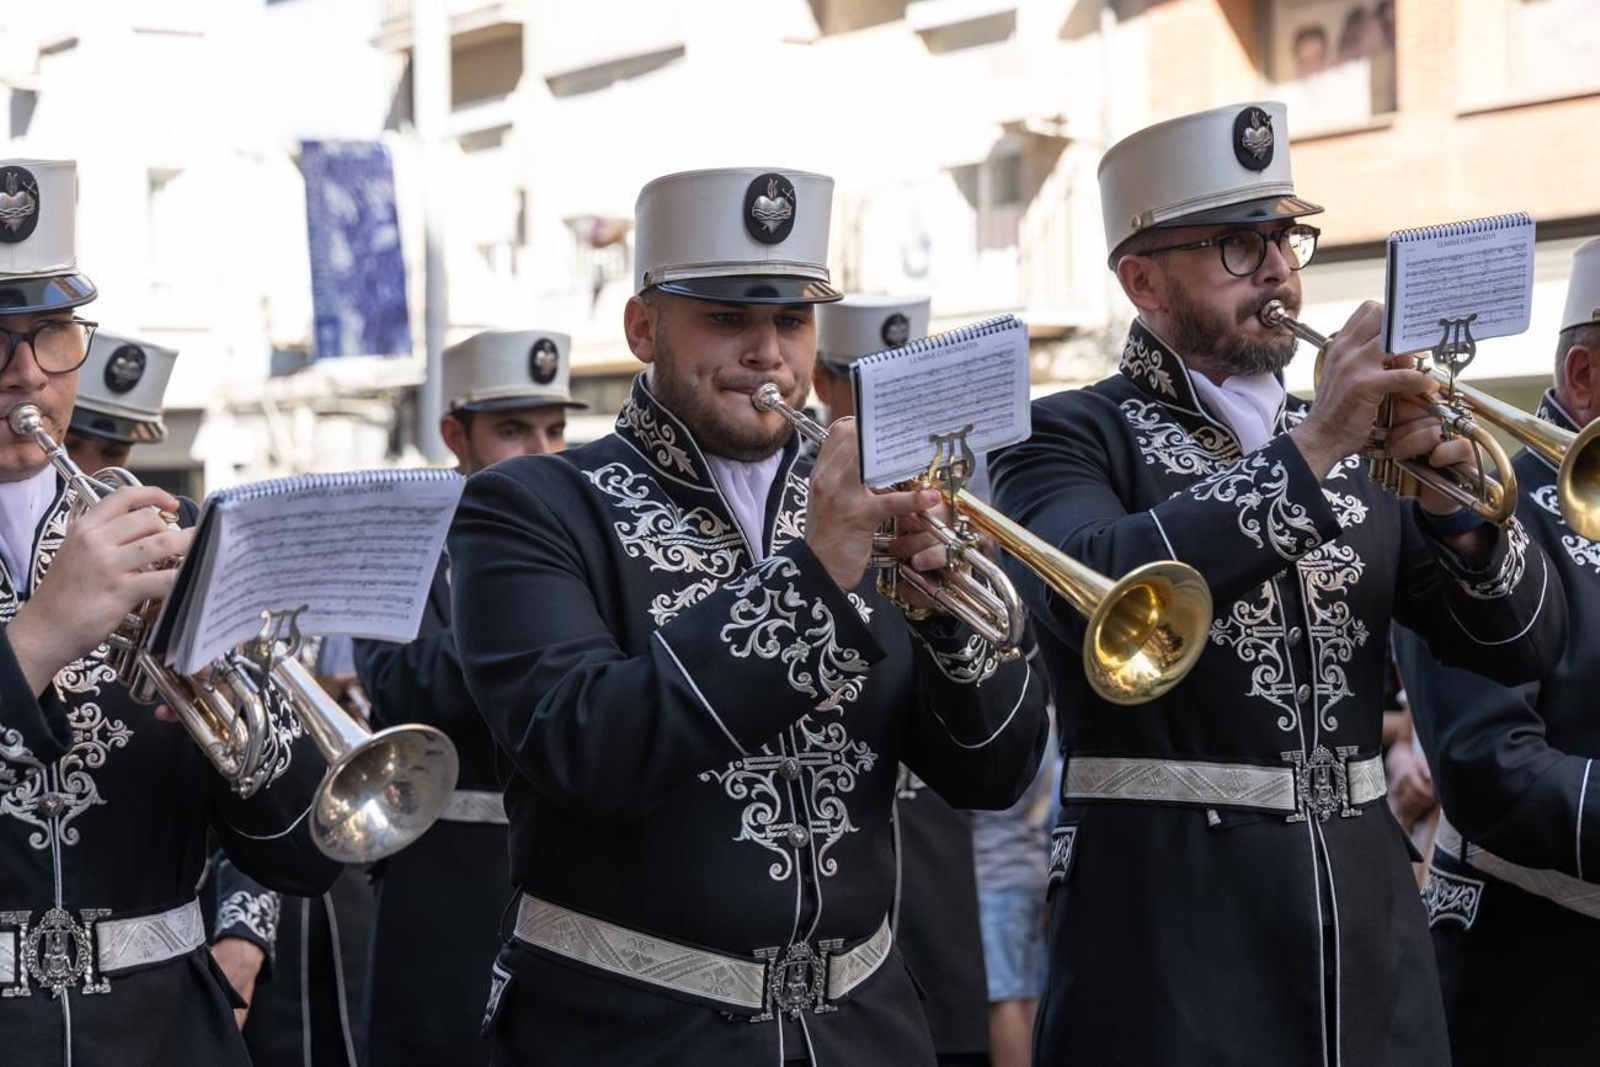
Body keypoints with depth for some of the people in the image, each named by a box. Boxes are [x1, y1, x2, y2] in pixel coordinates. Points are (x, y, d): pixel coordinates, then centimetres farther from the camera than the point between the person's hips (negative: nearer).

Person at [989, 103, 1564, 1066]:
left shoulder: (1362, 441, 12)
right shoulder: (1070, 441, -3)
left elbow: (1525, 645, 7)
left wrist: (1460, 505, -12)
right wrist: (1308, 448, -25)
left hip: (1370, 930, 5)